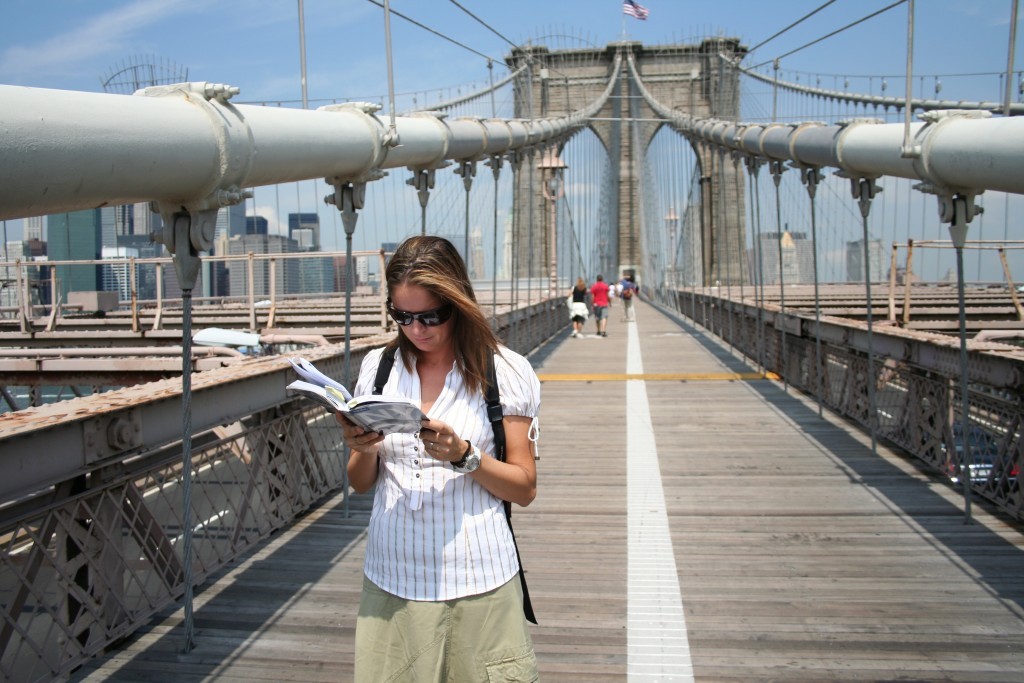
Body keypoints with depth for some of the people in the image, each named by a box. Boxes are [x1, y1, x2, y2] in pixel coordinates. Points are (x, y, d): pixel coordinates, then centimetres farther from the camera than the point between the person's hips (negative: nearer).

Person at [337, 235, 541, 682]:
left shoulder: (504, 372, -5)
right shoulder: (378, 367, 4)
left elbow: (524, 489, -3)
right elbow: (360, 483, 11)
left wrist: (464, 455, -20)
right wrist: (362, 449, -11)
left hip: (476, 580, -2)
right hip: (392, 579, 3)